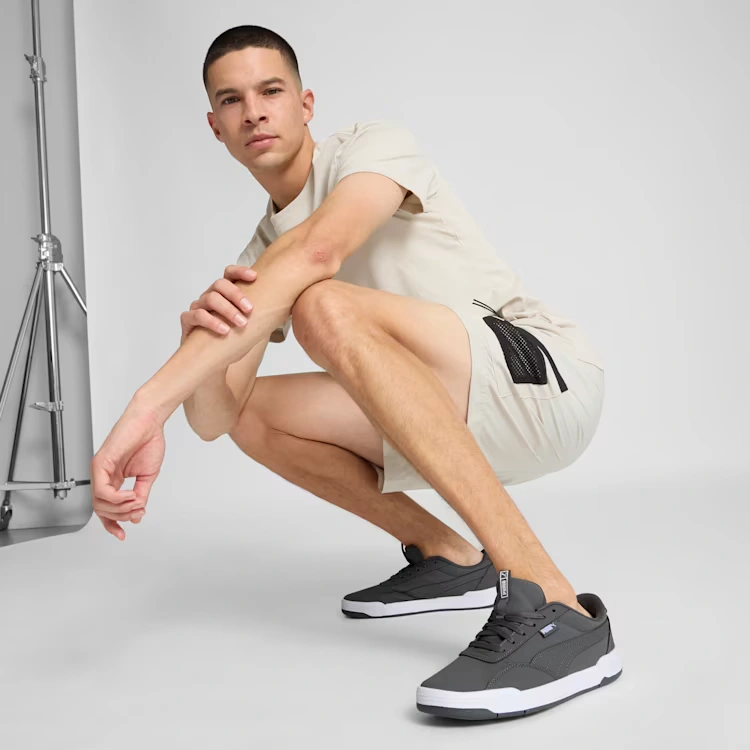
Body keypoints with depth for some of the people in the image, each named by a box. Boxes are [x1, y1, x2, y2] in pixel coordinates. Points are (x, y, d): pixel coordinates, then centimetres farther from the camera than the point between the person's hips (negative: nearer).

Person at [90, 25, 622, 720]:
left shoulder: (376, 144, -7)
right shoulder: (256, 262, 12)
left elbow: (316, 251, -31)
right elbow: (213, 419, 0)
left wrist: (149, 402, -38)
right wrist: (200, 333, -25)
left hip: (552, 376, -7)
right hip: (472, 425, 7)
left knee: (327, 307, -29)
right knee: (253, 414, 2)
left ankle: (550, 607, -35)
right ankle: (448, 558, 8)